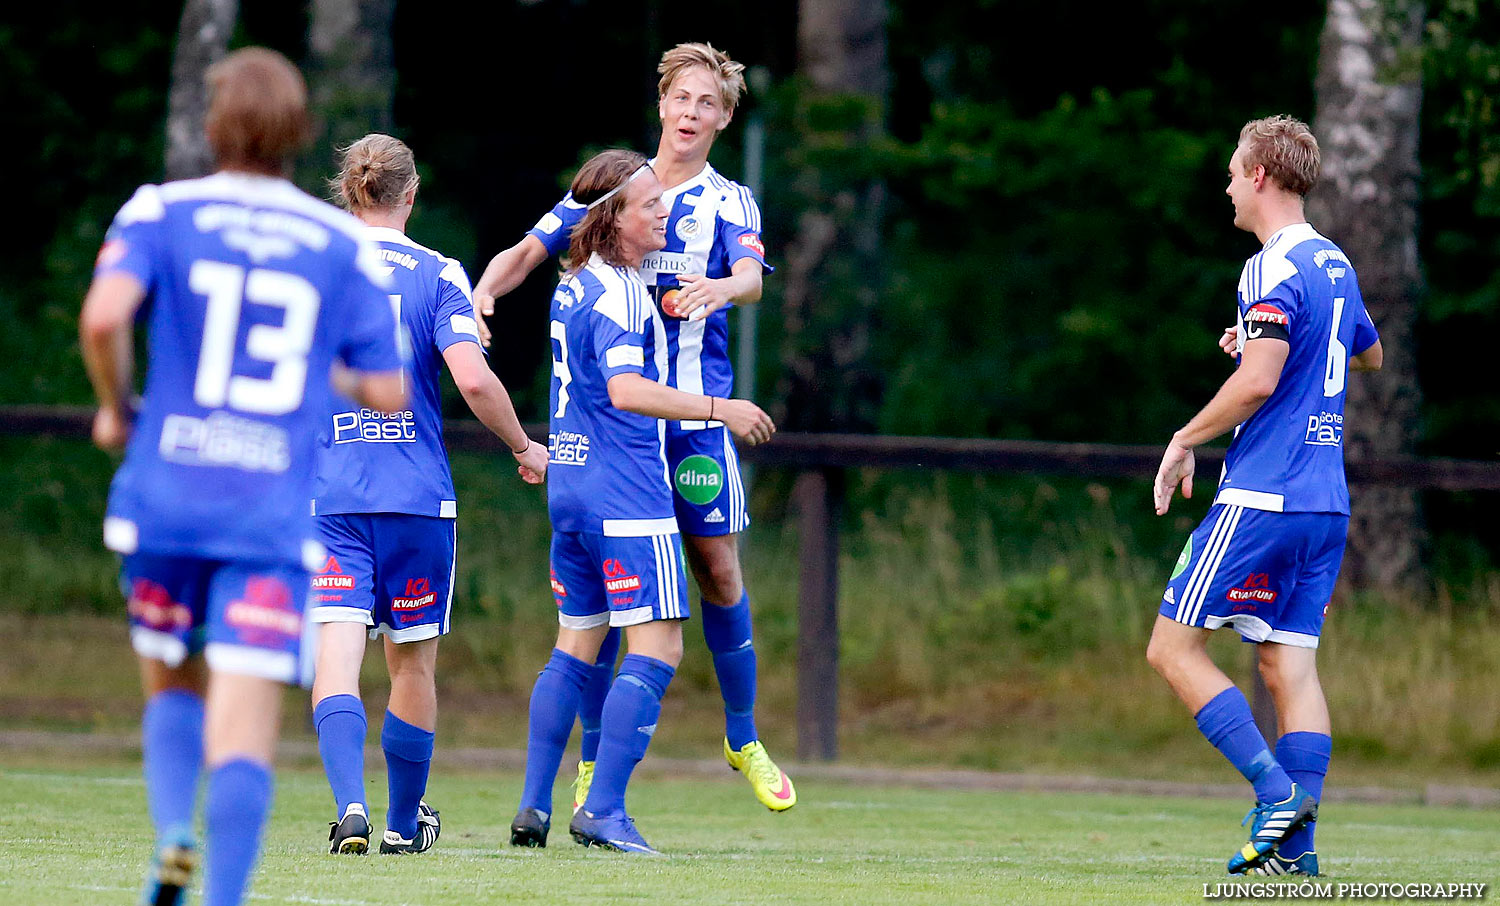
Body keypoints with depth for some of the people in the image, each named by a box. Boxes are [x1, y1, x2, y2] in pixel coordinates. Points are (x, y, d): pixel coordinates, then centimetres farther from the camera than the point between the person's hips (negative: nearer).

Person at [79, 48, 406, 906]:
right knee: (245, 723, -5)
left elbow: (103, 316, -16)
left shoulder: (161, 214, 2)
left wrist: (115, 407, 2)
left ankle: (173, 837, -4)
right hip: (276, 515, -1)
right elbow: (387, 393, 5)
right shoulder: (344, 245, 6)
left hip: (165, 499, 1)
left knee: (173, 687, 22)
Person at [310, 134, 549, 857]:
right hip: (418, 498, 0)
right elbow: (473, 379, -13)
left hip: (329, 497, 0)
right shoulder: (437, 274, -1)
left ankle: (350, 806, -30)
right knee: (412, 663, 15)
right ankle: (404, 822, 28)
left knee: (335, 656, -8)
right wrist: (524, 449, 3)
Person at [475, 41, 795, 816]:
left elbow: (751, 277, -13)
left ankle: (743, 740, 16)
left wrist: (719, 288, -37)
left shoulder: (728, 203, 6)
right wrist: (485, 291, -16)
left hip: (694, 413, -1)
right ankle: (593, 758, 8)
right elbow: (528, 251, 7)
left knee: (717, 568, -2)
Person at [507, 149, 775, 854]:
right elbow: (626, 391, -28)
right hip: (626, 498, -10)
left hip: (569, 486, 10)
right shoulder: (619, 295, -15)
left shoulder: (574, 287, 14)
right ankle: (603, 810, -13)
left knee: (576, 647, 15)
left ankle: (534, 807, 14)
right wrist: (718, 410, -29)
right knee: (656, 649, -7)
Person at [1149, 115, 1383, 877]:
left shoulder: (1274, 271, -12)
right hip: (1325, 500, 8)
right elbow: (1369, 355, 33)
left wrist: (1184, 440, -10)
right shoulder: (1333, 265, 15)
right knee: (1290, 663, 6)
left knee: (1174, 648, -3)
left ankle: (1276, 789, -14)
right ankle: (1295, 845, -1)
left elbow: (1258, 382, -23)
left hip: (1262, 495, -8)